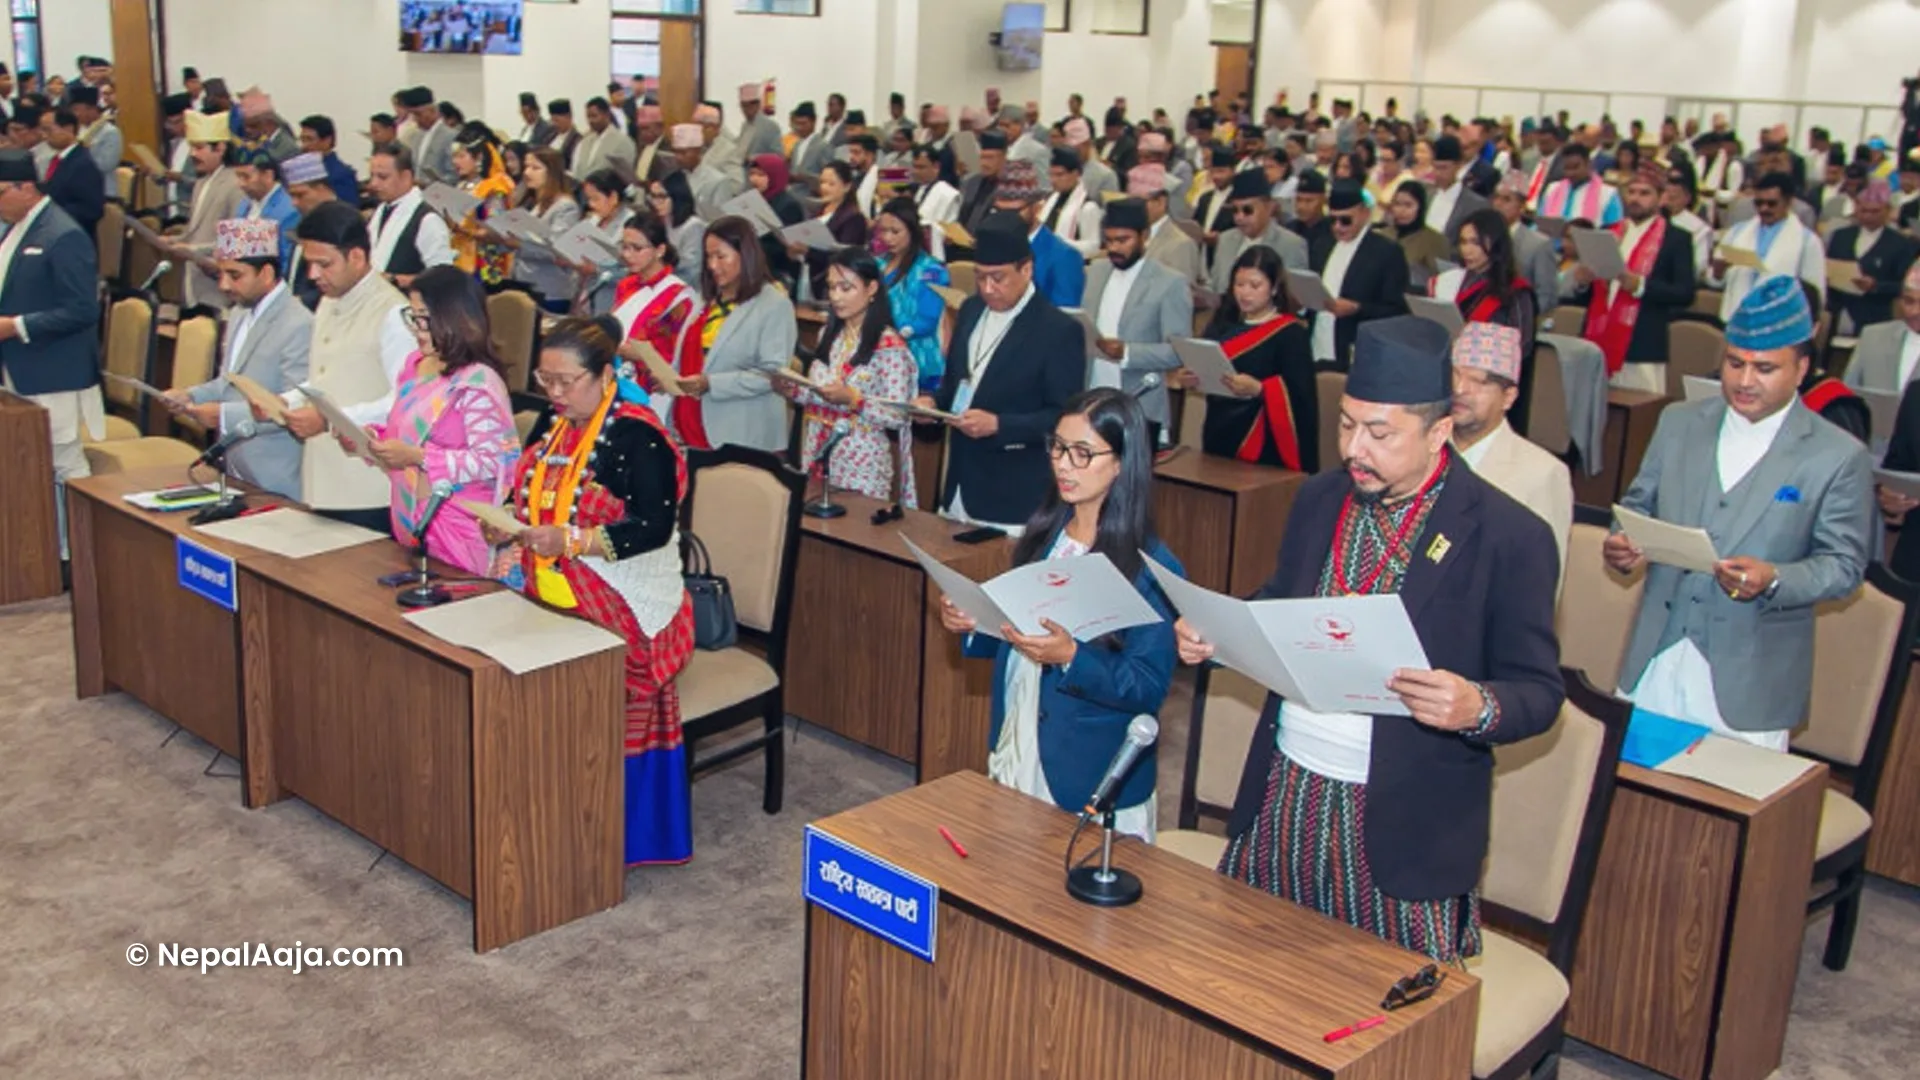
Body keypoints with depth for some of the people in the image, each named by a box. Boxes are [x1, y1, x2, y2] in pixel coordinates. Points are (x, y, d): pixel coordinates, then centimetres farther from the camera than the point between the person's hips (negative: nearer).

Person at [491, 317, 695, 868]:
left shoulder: (636, 435, -13)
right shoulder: (552, 423, 10)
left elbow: (655, 527, -19)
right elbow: (530, 497, 17)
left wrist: (571, 541, -26)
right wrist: (508, 527, -4)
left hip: (620, 610, -6)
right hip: (551, 597, 7)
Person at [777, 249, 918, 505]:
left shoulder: (889, 345, -11)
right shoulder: (828, 336, 9)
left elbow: (898, 416, -14)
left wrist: (852, 399, -25)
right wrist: (793, 391, -3)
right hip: (817, 457, 6)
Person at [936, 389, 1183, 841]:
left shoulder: (1151, 568, -16)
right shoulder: (1044, 534, 4)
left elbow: (1150, 687, -16)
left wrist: (1071, 658, -29)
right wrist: (972, 624, -5)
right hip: (1014, 754, 6)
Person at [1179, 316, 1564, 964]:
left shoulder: (1509, 537, -10)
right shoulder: (1319, 500, 6)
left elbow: (1539, 692, -8)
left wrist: (1477, 707, -29)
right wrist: (1214, 634, -2)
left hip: (1403, 824, -4)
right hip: (1283, 796, 5)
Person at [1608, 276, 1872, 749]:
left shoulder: (1838, 457, -5)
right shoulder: (1679, 423, 7)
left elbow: (1844, 564, -3)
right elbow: (1640, 503, 15)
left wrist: (1772, 580, -22)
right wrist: (1623, 542, -8)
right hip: (1654, 661, 4)